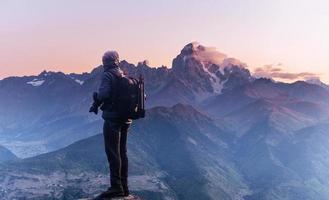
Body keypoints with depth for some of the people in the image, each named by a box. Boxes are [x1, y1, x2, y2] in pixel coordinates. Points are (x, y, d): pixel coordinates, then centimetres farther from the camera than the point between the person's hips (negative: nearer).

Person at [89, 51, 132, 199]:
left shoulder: (108, 75, -8)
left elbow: (103, 93, -23)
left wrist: (96, 102, -3)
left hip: (112, 118, -8)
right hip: (125, 119, 8)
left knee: (113, 152, -5)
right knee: (122, 152, 13)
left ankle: (116, 187, -6)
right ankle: (124, 187, 18)